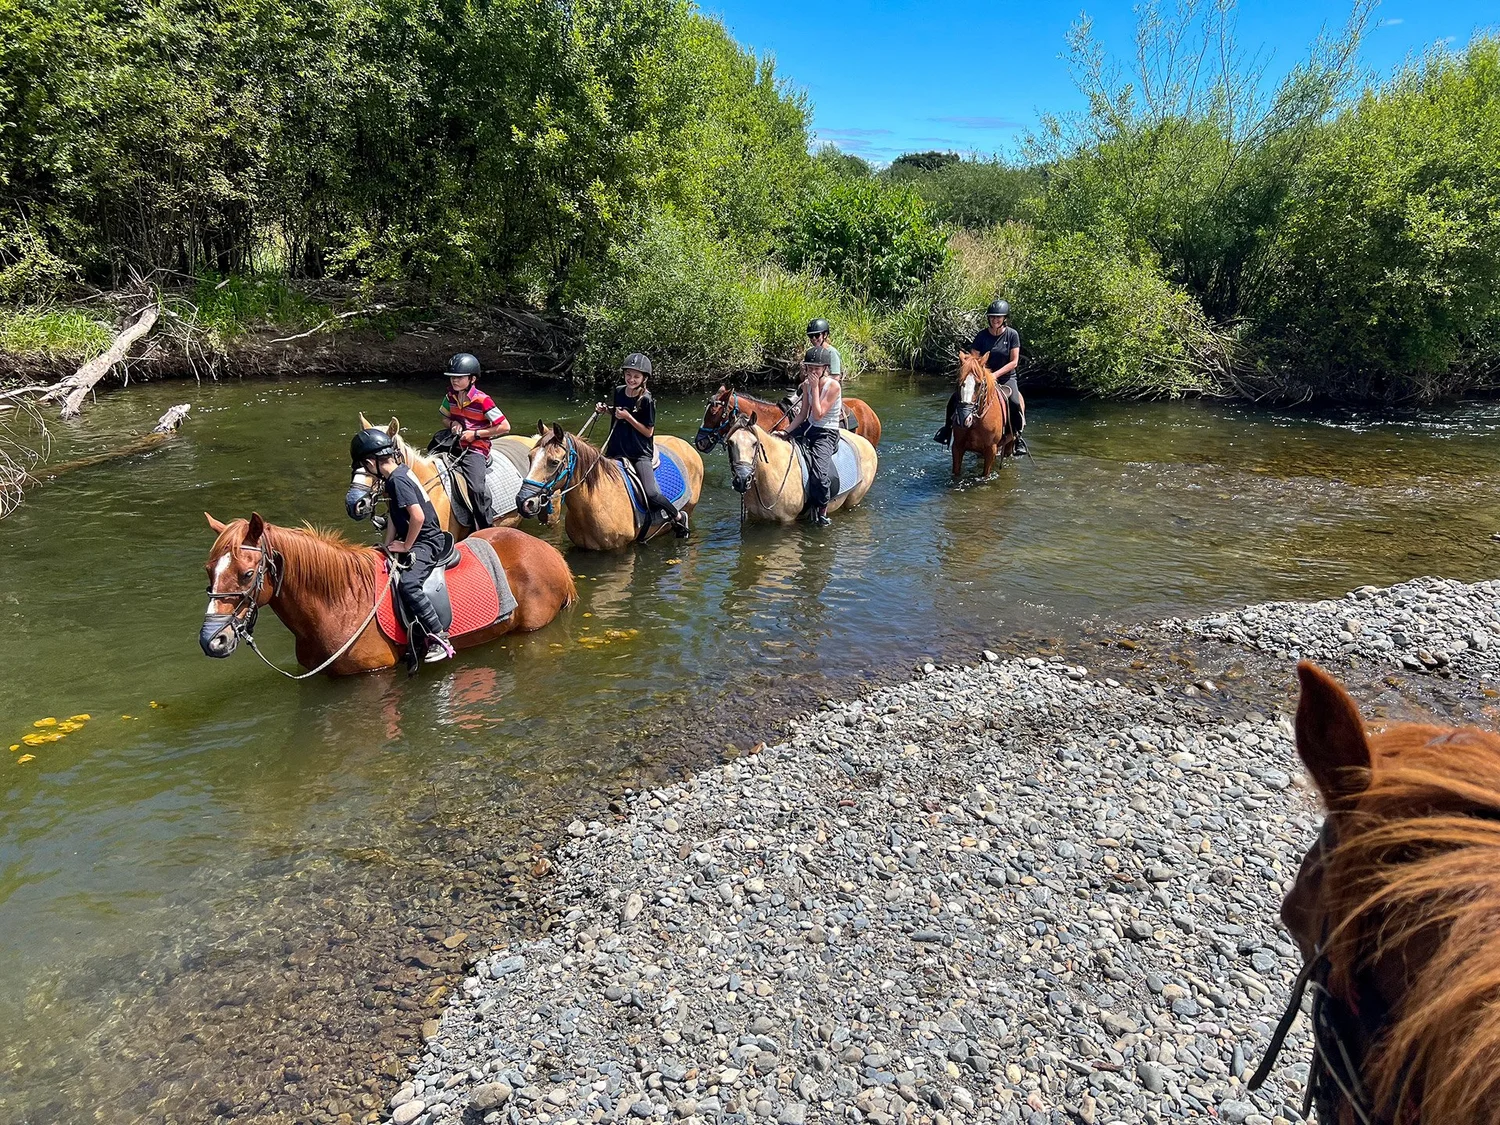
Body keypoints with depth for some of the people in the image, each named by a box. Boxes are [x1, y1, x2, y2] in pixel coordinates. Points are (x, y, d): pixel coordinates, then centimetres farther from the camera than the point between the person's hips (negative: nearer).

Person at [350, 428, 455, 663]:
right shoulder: (400, 472, 10)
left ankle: (439, 638, -27)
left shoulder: (397, 480, -19)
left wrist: (406, 546, -14)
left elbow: (418, 516, -27)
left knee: (408, 583, -30)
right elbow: (395, 516, 16)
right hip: (415, 539, 11)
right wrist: (388, 546, 10)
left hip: (427, 542, -11)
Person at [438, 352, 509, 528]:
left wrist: (475, 433, -16)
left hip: (476, 449, -8)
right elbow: (445, 416, 24)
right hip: (455, 445, 8)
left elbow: (505, 427, -14)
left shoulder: (482, 400, -15)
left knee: (477, 488, -26)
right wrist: (453, 423, -2)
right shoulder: (450, 397, 4)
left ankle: (485, 531, -14)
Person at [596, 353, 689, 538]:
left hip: (640, 453, -6)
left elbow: (648, 431, -12)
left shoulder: (647, 401, -12)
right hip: (616, 450, 6)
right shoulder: (619, 392, 5)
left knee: (651, 494, -20)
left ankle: (678, 517, 5)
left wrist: (628, 417, -20)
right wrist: (606, 410, 5)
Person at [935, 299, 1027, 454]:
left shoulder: (1012, 335, -6)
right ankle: (948, 427, 6)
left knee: (1016, 403, -29)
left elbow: (1014, 362, -9)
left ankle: (1018, 436, -8)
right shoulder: (982, 335, -3)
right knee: (955, 397, -15)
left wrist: (995, 374, -20)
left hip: (1006, 377, -2)